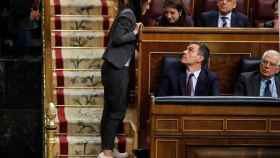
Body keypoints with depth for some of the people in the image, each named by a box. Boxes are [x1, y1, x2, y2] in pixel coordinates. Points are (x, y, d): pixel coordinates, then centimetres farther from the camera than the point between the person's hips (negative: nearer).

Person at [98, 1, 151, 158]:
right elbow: (117, 39, -19)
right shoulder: (128, 15, -12)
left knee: (110, 109, 12)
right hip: (116, 68, -9)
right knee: (117, 110, -6)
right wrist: (135, 33, -10)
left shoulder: (130, 15, 16)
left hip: (116, 67, 9)